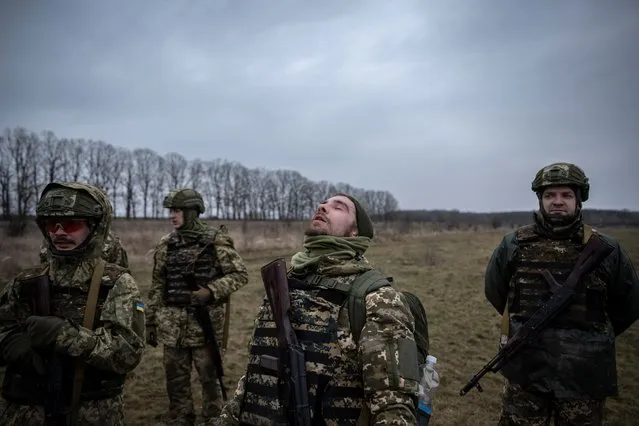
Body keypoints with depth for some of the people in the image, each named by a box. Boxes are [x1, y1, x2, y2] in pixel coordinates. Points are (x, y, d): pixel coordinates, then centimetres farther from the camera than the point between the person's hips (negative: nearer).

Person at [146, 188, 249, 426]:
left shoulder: (216, 241, -6)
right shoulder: (166, 245, 7)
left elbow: (240, 274, -5)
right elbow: (157, 286, 12)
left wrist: (211, 291, -18)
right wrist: (151, 323, 12)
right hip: (172, 324, 4)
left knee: (209, 377, 7)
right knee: (175, 379, 13)